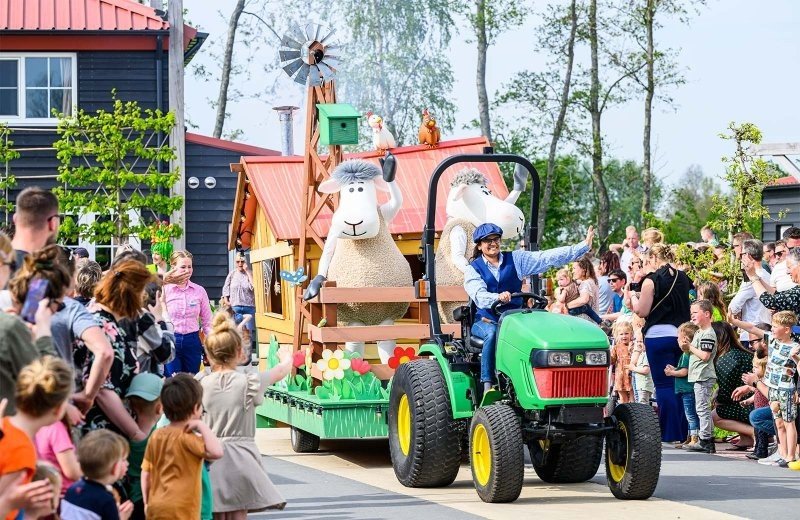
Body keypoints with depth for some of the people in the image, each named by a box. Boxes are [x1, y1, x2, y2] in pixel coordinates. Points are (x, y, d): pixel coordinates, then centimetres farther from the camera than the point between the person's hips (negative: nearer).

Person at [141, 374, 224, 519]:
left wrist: (147, 503, 18)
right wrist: (202, 427, -20)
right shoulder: (187, 438, -16)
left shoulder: (156, 436, 6)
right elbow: (217, 452, -31)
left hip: (156, 507, 8)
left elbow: (145, 473, 10)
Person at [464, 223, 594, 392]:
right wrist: (498, 298, -37)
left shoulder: (515, 259, 11)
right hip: (486, 321, -2)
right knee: (492, 334, -36)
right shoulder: (473, 269, 5)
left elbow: (548, 257, 5)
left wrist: (584, 246, -3)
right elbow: (479, 296, -14)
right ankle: (487, 385, -38)